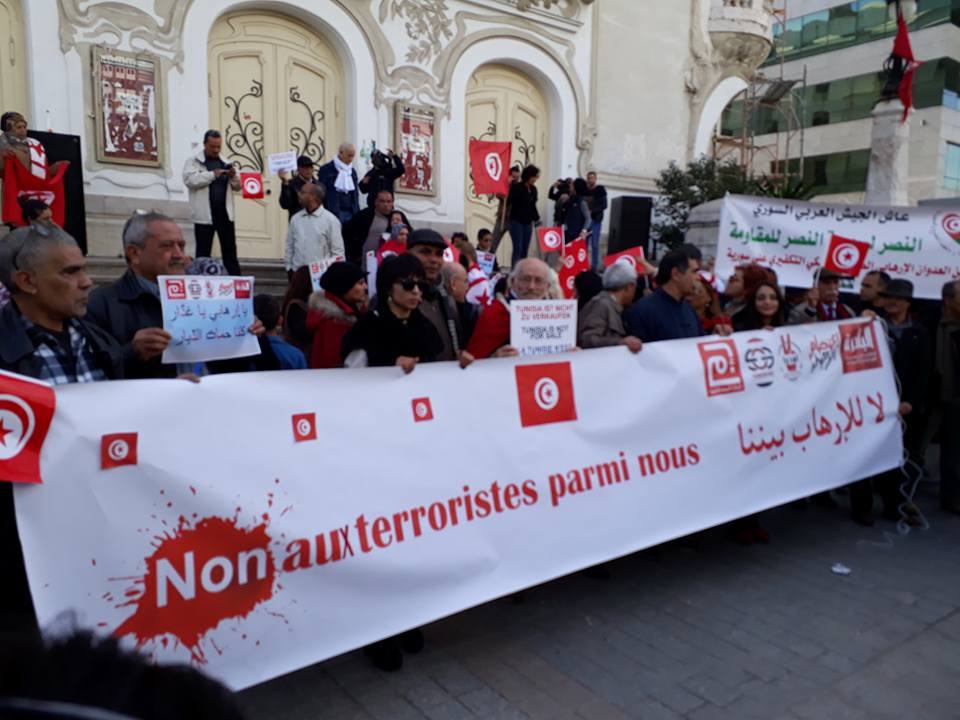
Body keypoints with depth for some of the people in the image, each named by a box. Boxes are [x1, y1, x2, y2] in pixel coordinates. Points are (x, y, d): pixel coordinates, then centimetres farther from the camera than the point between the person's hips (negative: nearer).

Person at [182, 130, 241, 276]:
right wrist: (212, 174, -19)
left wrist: (234, 176, -7)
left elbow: (237, 186, 14)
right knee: (203, 252, 3)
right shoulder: (193, 161, 2)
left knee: (230, 251, 6)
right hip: (204, 214, -4)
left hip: (225, 213, 4)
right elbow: (189, 180, -14)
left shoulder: (225, 162, 16)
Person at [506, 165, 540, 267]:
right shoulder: (516, 187, -8)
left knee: (525, 250, 6)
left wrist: (536, 218, 16)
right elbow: (509, 202, -12)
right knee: (518, 249, -10)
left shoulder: (533, 189, 10)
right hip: (516, 222, -6)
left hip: (528, 223, 6)